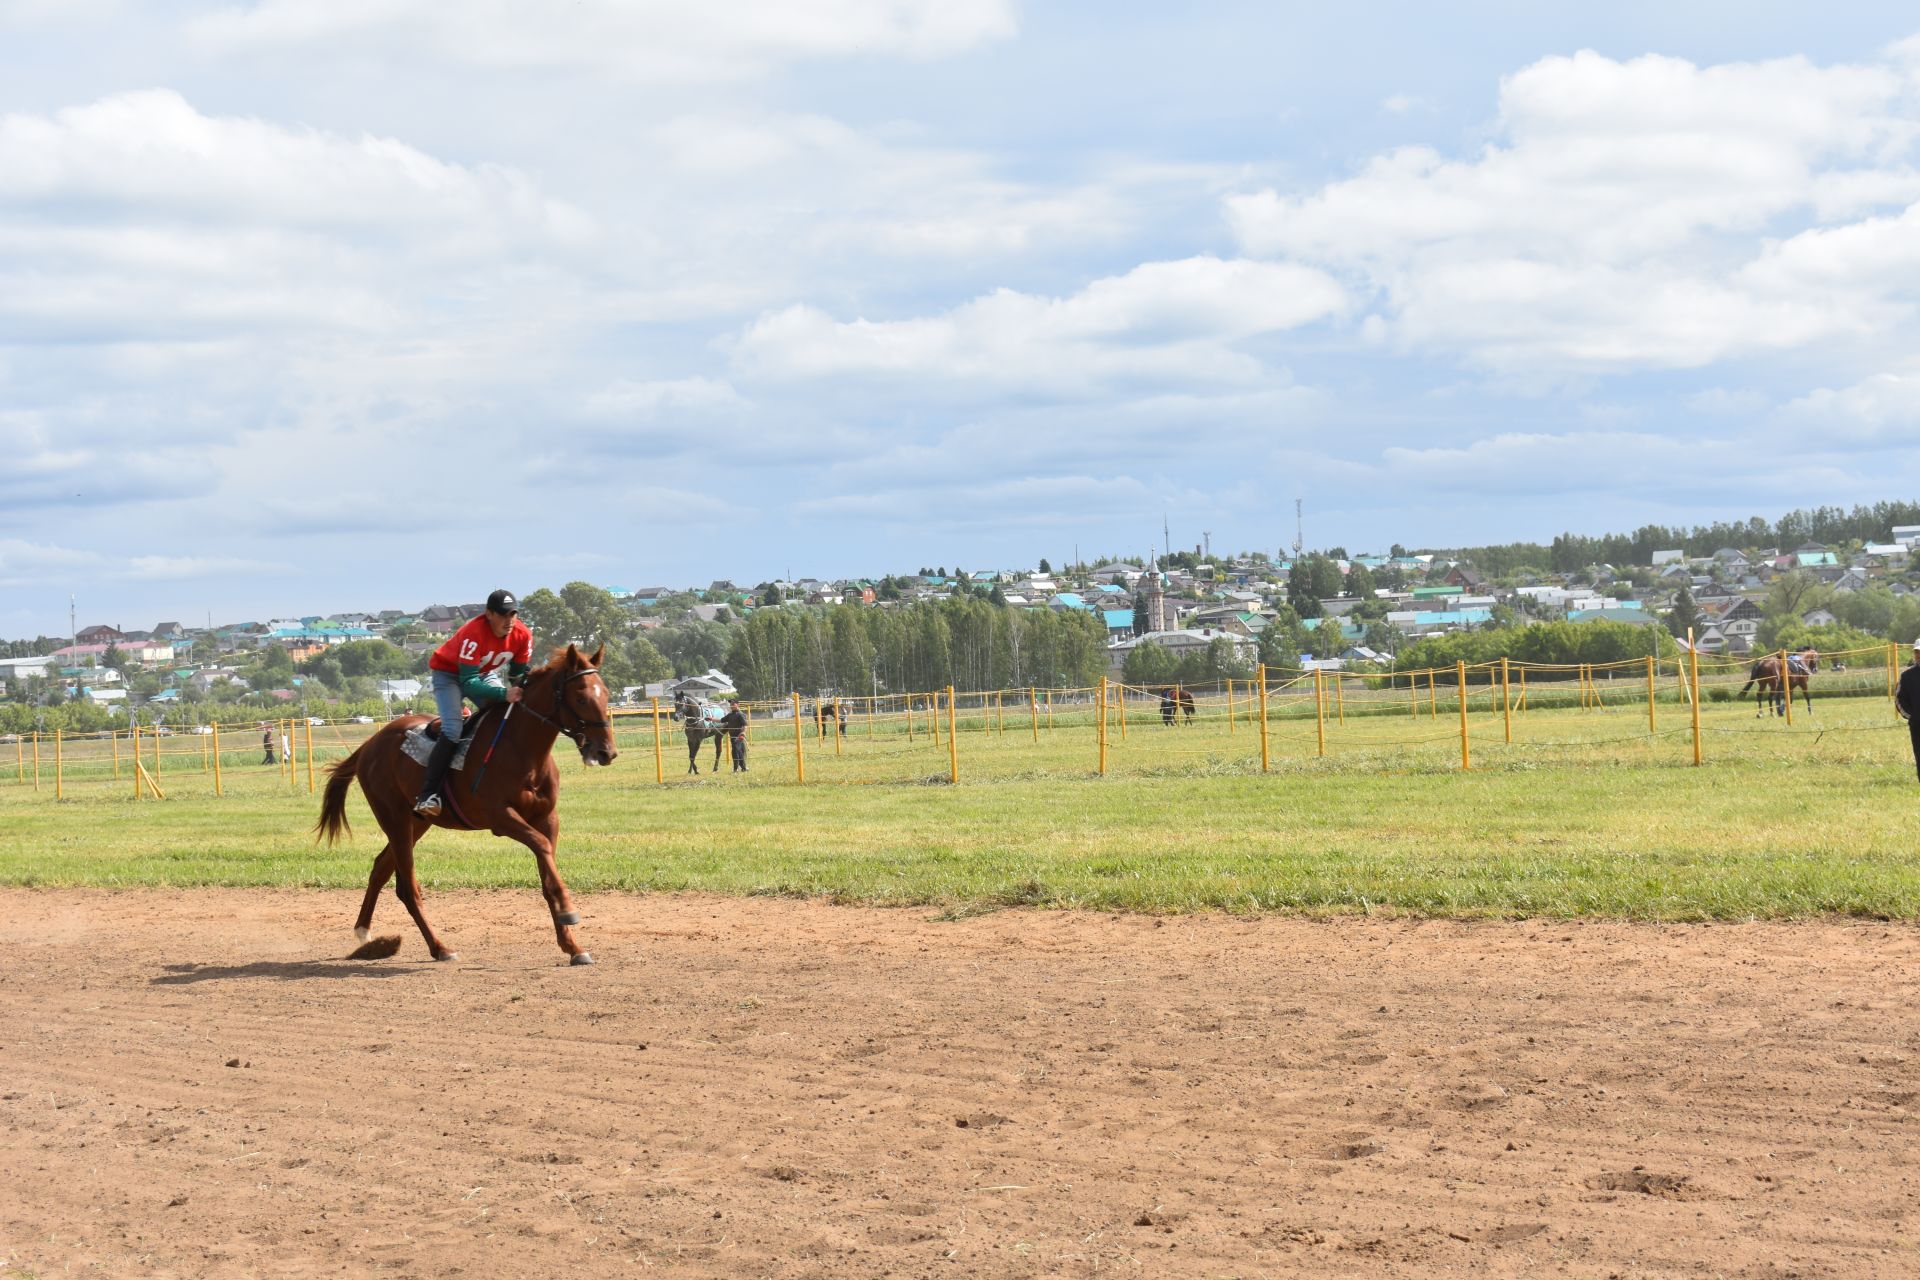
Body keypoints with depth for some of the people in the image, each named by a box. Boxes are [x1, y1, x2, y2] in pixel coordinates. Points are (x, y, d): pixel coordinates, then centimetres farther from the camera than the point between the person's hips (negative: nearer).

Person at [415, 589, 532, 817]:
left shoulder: (523, 635, -20)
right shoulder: (473, 634, -37)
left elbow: (520, 671, -5)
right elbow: (468, 682, -38)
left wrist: (524, 688, -30)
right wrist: (504, 693, -50)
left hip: (486, 674, 6)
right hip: (449, 673, -6)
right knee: (452, 730, -24)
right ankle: (427, 796, -24)